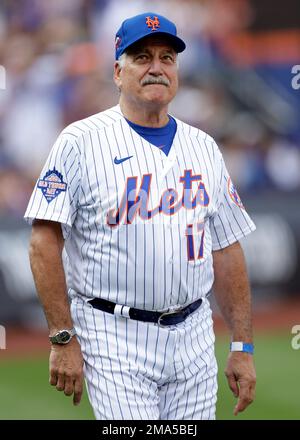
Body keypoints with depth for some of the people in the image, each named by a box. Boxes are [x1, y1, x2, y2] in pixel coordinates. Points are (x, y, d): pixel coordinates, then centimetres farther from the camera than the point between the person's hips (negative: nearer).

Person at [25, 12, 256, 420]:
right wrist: (63, 339, -15)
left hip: (194, 339, 5)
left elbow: (226, 249, 14)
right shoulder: (81, 142, -4)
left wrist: (243, 347, 9)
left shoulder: (203, 148, 13)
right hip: (115, 340, -5)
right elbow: (46, 241, -8)